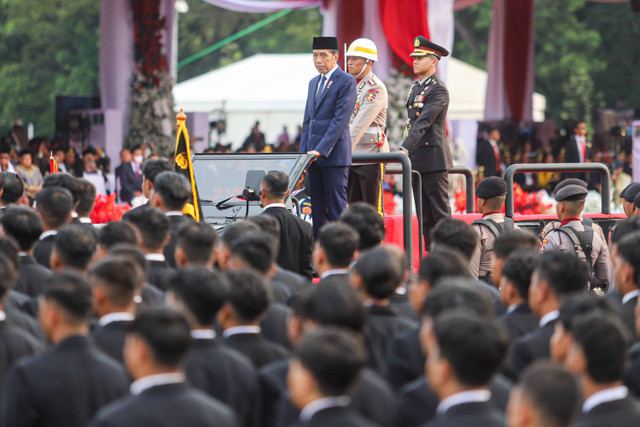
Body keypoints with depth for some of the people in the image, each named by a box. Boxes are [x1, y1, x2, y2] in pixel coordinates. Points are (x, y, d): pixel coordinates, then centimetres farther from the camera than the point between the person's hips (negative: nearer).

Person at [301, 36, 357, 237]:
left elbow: (340, 120, -15)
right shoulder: (314, 83, 18)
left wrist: (320, 150, -20)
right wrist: (303, 152, 10)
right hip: (313, 156, 7)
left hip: (334, 154, -7)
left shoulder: (346, 81, -7)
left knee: (336, 207, -6)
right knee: (316, 209, 6)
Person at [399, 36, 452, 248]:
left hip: (433, 159, -9)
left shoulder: (438, 90, -12)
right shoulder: (415, 88, 17)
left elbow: (423, 122, -23)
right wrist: (407, 152, 17)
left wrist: (404, 149, -31)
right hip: (417, 159, 9)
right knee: (424, 216, 10)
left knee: (440, 213, -6)